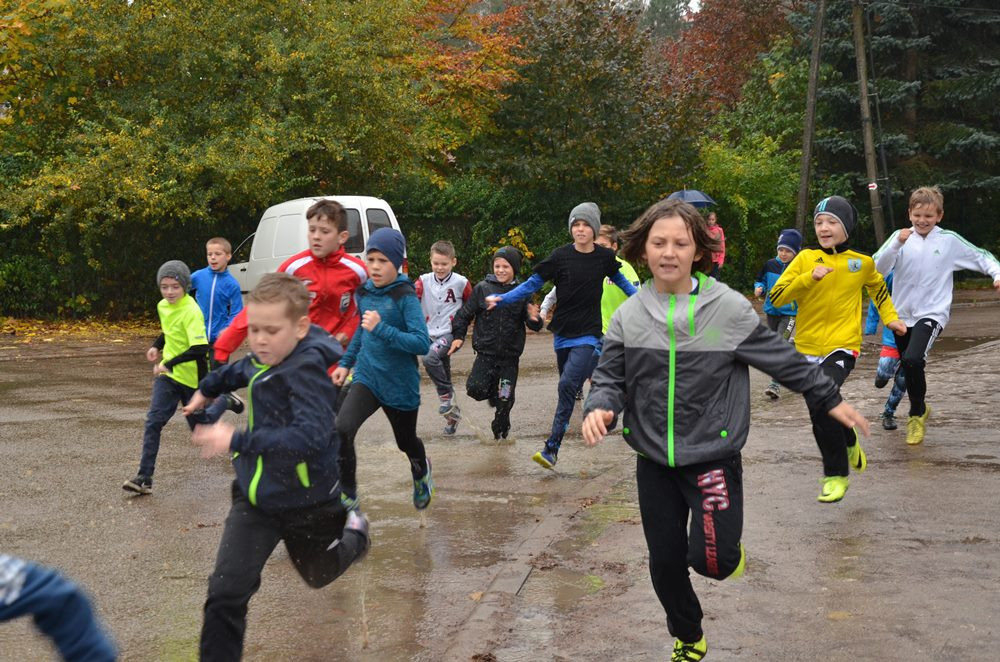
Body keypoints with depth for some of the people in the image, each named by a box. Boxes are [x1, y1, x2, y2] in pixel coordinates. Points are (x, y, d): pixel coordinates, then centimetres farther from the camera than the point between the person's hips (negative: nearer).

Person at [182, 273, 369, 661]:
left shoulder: (307, 369, -27)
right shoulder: (267, 358, -4)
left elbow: (311, 436, -40)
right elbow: (240, 370, 23)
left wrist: (238, 441, -42)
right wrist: (206, 389, 37)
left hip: (306, 501, -5)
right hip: (256, 496, 5)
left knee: (318, 574, 25)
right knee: (225, 592, -11)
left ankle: (352, 532, 56)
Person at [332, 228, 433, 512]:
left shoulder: (405, 297, -16)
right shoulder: (364, 292, 0)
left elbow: (422, 343, -25)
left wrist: (381, 329, -30)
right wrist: (346, 362, 18)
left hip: (400, 384, -3)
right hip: (367, 377, 3)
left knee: (406, 442, 19)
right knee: (342, 430, -22)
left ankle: (421, 470, 55)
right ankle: (348, 498, -8)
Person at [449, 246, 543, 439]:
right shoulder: (483, 288, -3)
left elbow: (533, 325, -2)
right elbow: (465, 314, 4)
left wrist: (534, 320, -24)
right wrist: (458, 336, -4)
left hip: (510, 355, 0)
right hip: (486, 352, 0)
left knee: (505, 398, 4)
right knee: (475, 389, -15)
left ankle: (500, 430, 28)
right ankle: (493, 390, 19)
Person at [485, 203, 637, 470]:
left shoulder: (605, 257, -2)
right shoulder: (561, 256, -7)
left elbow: (619, 279, 20)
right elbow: (532, 284, -4)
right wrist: (501, 299, -14)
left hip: (588, 334, -2)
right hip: (563, 332, 2)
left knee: (568, 384, -17)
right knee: (568, 386, 13)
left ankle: (552, 448, -16)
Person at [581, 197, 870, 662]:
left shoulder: (729, 308, -8)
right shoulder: (629, 316, -1)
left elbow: (782, 359, 2)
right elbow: (610, 379, 3)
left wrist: (829, 398, 8)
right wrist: (599, 408, -19)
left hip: (714, 456, -3)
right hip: (654, 462, 3)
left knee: (710, 560, -15)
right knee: (665, 563, 10)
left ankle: (727, 548, 23)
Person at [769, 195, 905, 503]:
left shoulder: (862, 263, 2)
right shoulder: (805, 259, 0)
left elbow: (877, 287, 25)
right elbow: (776, 297, -8)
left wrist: (890, 316, 17)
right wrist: (809, 278, -18)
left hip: (842, 347, -3)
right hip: (808, 348, 3)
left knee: (820, 401, -25)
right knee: (821, 415, 10)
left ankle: (836, 475, -10)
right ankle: (848, 442, 44)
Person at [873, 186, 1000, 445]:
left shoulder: (950, 240, -2)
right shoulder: (901, 237, -1)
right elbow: (878, 268, -12)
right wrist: (897, 244, -25)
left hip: (932, 313, -3)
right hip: (902, 314, 3)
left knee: (912, 360, -25)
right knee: (907, 366, 15)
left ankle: (916, 414, -4)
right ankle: (920, 409, 43)